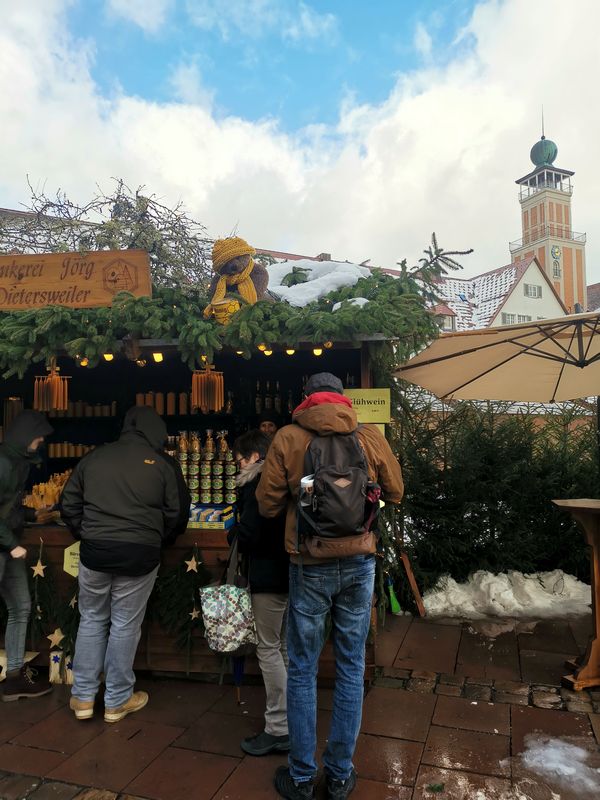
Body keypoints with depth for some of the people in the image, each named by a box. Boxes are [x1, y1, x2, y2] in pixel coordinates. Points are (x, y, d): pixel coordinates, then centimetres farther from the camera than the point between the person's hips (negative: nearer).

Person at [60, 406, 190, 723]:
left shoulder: (94, 457, 5)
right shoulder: (163, 463, -3)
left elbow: (69, 504, 9)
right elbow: (177, 514, 0)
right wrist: (156, 541, 17)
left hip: (94, 551, 3)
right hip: (139, 555, -2)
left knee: (92, 620, 19)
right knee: (125, 626, 10)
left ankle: (83, 697, 26)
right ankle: (117, 701, 23)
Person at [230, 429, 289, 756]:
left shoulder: (256, 484, -16)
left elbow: (248, 534, -21)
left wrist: (234, 534, 1)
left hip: (269, 576, -9)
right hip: (292, 572, 9)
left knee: (269, 650, 2)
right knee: (286, 647, 19)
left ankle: (278, 729, 11)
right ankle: (292, 717, 31)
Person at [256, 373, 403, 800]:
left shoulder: (288, 438, -7)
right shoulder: (371, 436, -3)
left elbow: (267, 505, -4)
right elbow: (396, 494, 7)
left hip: (309, 566, -1)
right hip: (360, 564, 2)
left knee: (303, 671, 13)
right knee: (351, 668, 15)